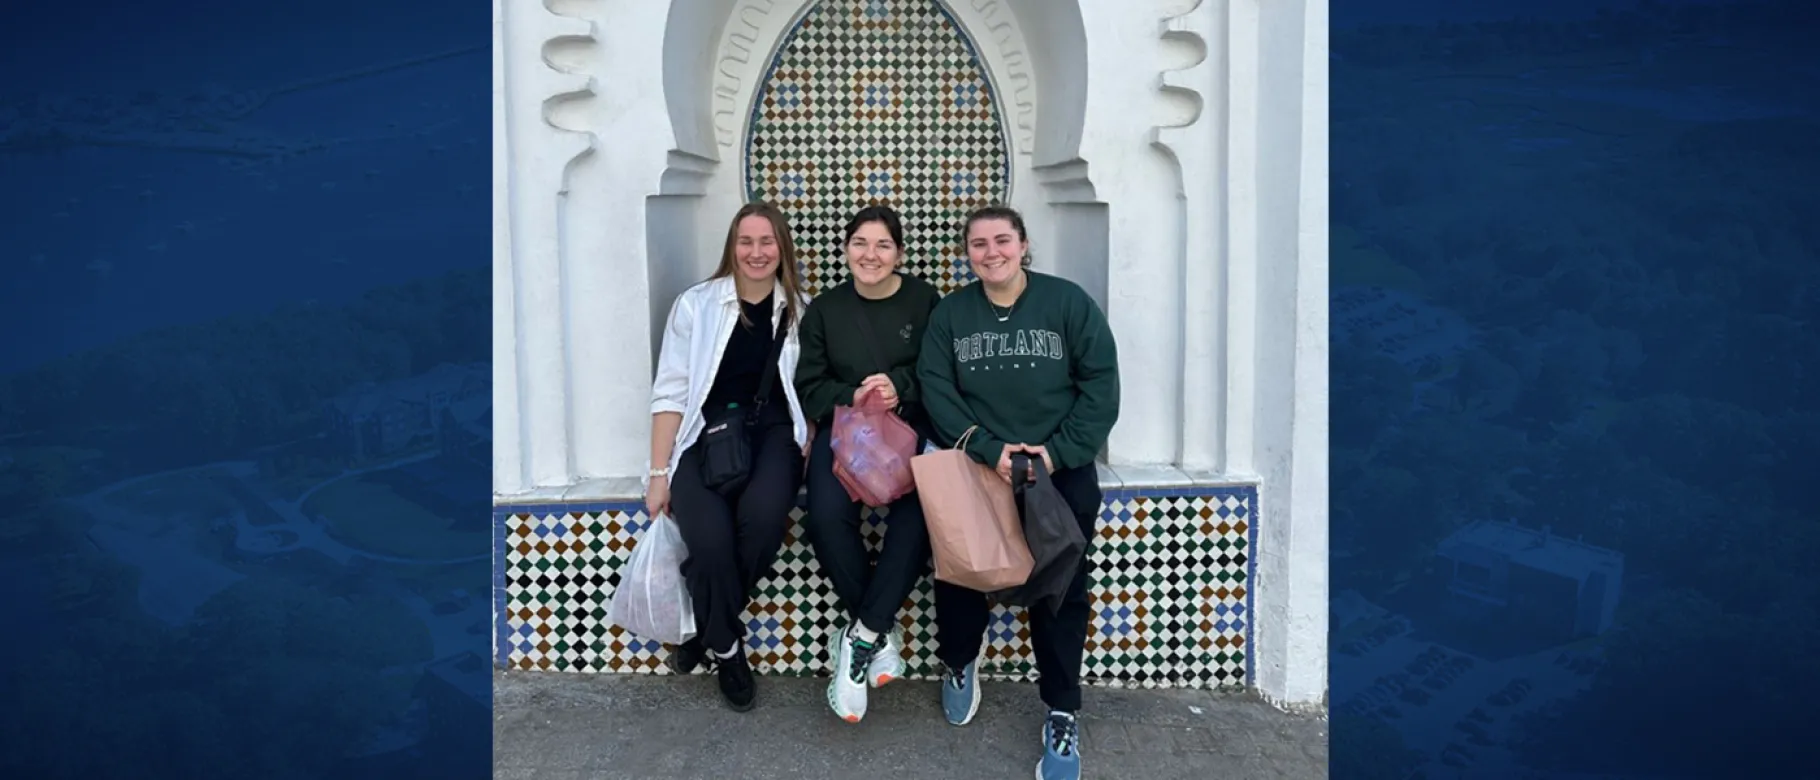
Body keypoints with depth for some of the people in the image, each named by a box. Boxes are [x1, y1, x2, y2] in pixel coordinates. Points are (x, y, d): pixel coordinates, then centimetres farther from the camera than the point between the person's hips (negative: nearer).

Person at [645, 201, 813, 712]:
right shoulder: (695, 305, 2)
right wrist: (659, 473, -4)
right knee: (710, 537, -28)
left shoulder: (801, 309, 9)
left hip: (773, 431, 1)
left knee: (763, 515, -31)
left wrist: (809, 454, -6)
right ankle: (726, 648, 0)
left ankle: (704, 628, -5)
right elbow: (671, 392, 1)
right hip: (707, 434, -1)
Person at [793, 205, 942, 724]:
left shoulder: (924, 301, 6)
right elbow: (810, 387, 7)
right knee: (827, 517, -29)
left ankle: (860, 635, -20)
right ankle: (881, 633, -10)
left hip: (910, 429, -1)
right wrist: (853, 397, -12)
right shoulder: (824, 310, 13)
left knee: (919, 516, -32)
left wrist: (901, 387, -16)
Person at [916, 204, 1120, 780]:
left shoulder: (1069, 302, 0)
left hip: (1060, 464, -1)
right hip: (977, 461, 1)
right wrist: (990, 450, -15)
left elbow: (1100, 385, -2)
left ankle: (1062, 713, 8)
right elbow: (936, 391, -1)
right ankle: (960, 662, 17)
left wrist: (1058, 453, -13)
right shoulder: (950, 313, 6)